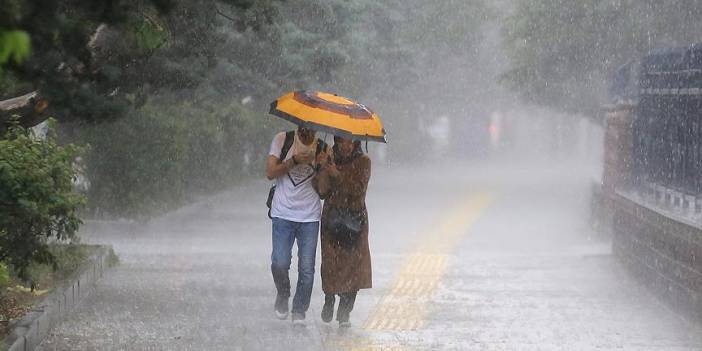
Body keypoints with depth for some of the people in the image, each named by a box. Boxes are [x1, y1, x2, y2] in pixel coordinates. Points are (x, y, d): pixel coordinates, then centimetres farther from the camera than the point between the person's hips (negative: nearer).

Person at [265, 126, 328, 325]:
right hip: (283, 214, -1)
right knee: (280, 264, -11)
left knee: (307, 269, -2)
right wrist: (294, 161, -17)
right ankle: (283, 295, 18)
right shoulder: (282, 140, 1)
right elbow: (270, 173, -5)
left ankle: (299, 312, 12)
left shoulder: (322, 148, 3)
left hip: (310, 217, 1)